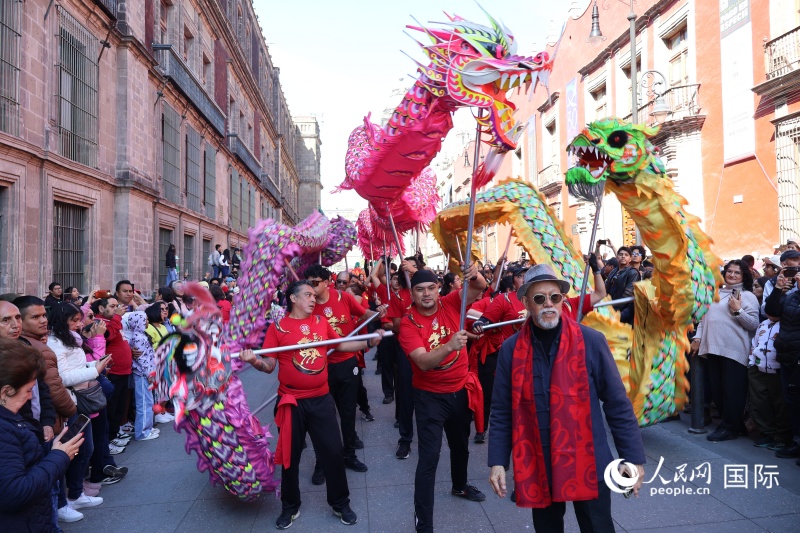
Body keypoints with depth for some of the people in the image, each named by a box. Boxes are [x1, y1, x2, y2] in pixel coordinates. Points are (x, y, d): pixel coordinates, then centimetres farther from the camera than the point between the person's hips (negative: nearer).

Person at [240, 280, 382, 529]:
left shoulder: (321, 322, 5)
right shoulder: (277, 327, -6)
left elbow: (340, 344, 15)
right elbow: (270, 365, -7)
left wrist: (368, 343, 4)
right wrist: (254, 361, -28)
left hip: (321, 399, 2)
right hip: (292, 402, -2)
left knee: (333, 452, 7)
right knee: (290, 456, 12)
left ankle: (341, 504, 27)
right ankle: (290, 507, 33)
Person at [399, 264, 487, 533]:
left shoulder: (450, 304, -9)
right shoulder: (408, 322, -19)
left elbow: (480, 289, -18)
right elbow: (423, 362, -31)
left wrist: (475, 275, -41)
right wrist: (449, 346, -48)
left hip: (461, 390, 5)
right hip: (430, 396, -4)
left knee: (460, 444, 25)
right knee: (429, 456, -6)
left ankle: (459, 486, 53)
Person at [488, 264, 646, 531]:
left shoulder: (591, 341, -7)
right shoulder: (511, 349, -3)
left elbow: (617, 404, -3)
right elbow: (502, 412, 2)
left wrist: (633, 458, -2)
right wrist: (497, 461, -1)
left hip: (587, 464, -1)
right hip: (536, 468, 2)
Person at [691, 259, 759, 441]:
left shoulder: (747, 296, 0)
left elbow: (754, 324, -8)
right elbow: (705, 317, 19)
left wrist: (737, 310, -18)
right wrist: (697, 338, 12)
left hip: (734, 350, -6)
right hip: (714, 347, 6)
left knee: (732, 390, 0)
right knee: (716, 389, 10)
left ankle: (730, 428, 11)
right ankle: (728, 421, 24)